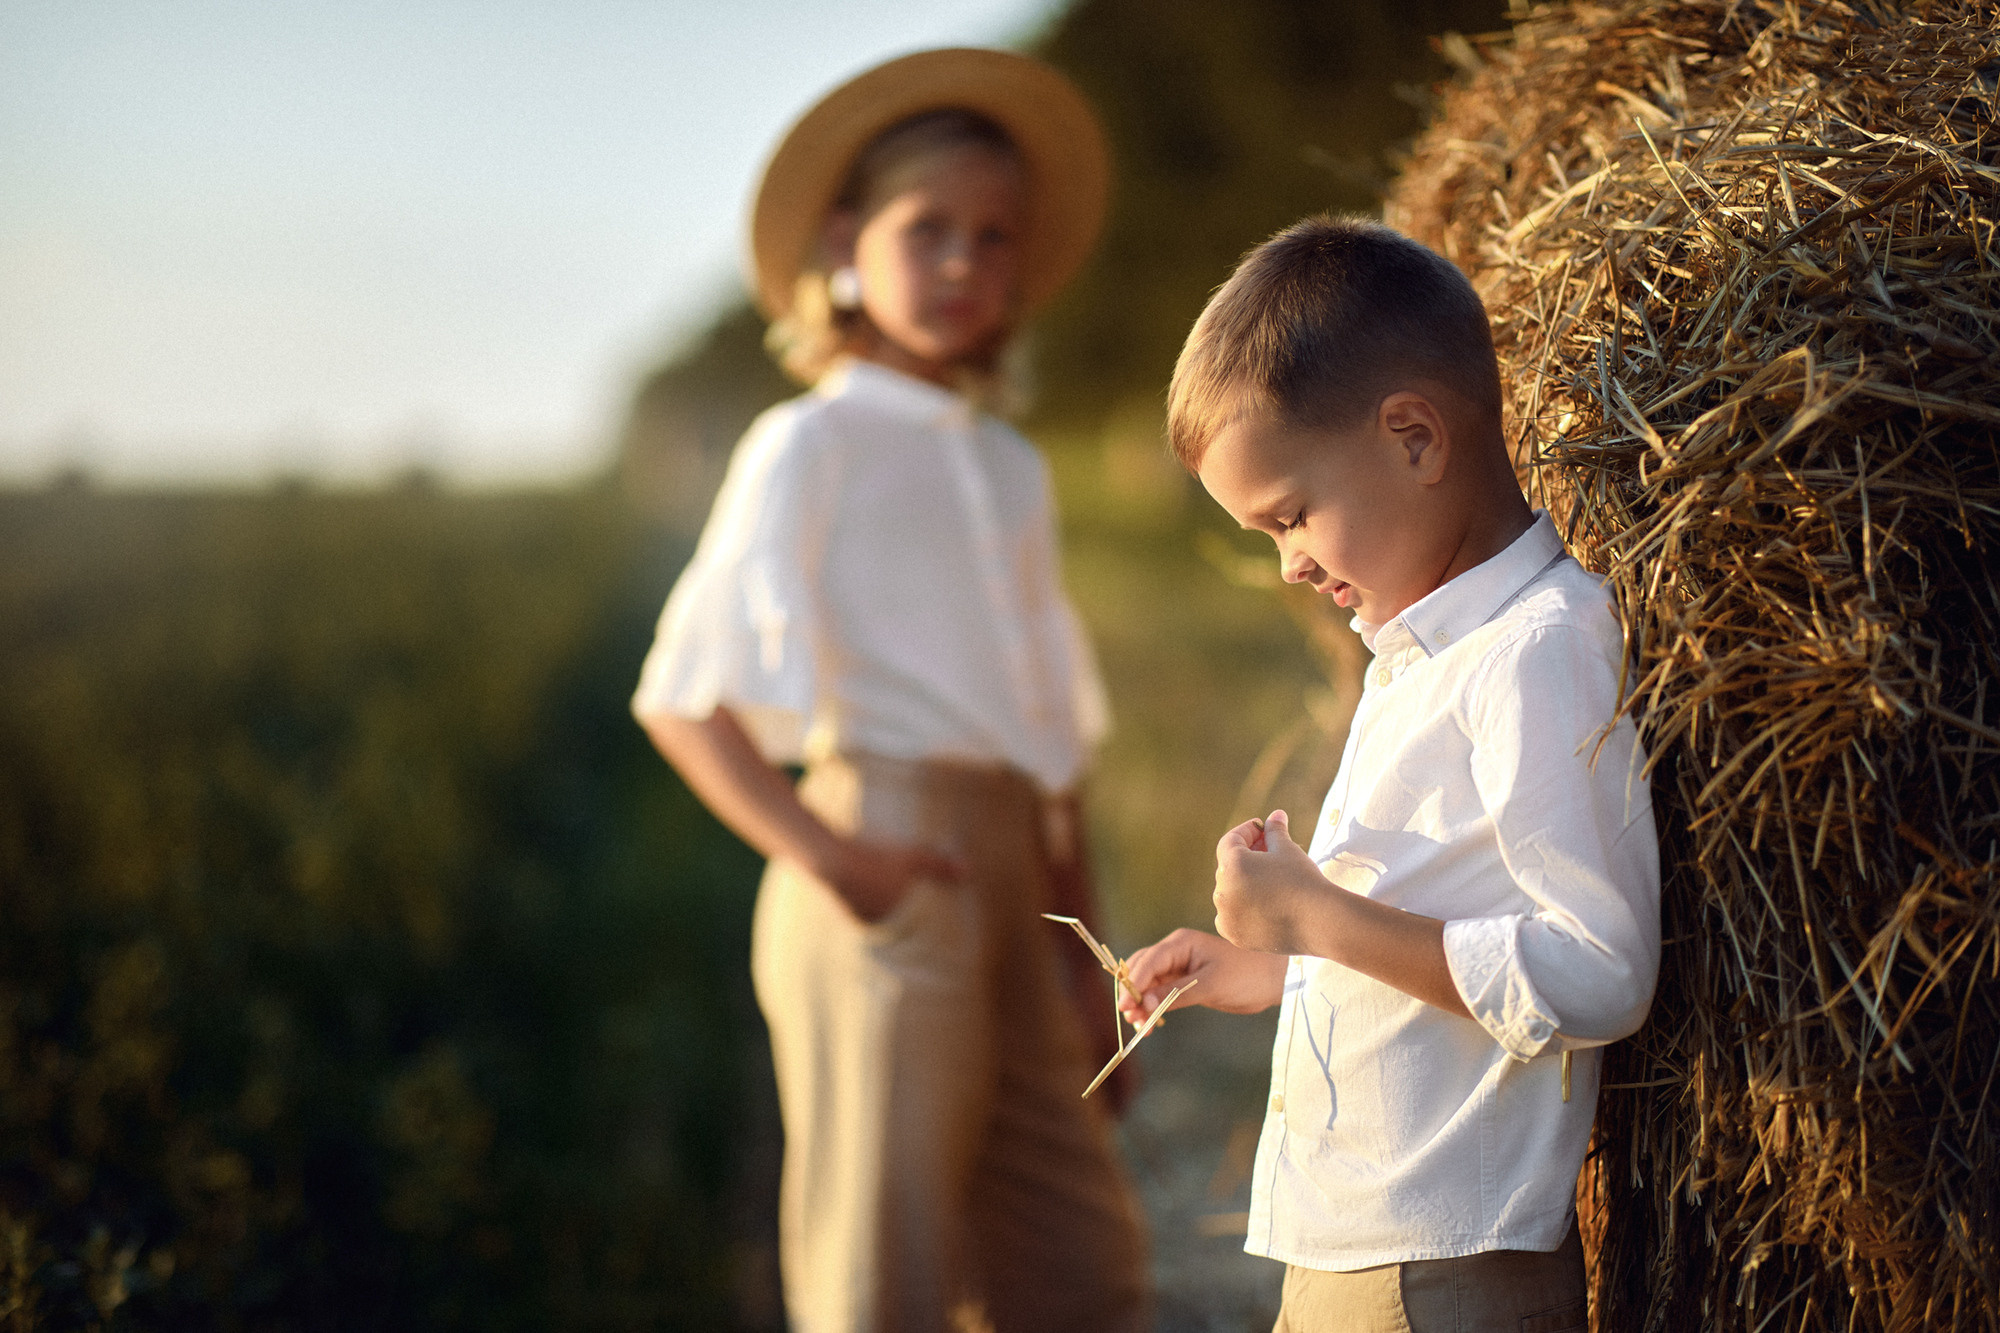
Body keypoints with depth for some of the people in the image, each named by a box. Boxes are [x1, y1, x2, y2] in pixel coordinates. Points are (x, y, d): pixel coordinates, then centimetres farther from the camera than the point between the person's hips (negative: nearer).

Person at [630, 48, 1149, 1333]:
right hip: (889, 875, -7)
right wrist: (821, 852, -20)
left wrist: (1083, 956, 16)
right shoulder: (811, 443, -2)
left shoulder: (1012, 467, 17)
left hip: (1007, 877, 7)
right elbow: (683, 692, -8)